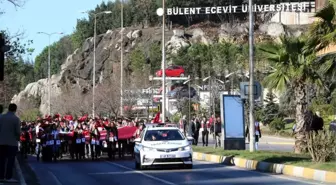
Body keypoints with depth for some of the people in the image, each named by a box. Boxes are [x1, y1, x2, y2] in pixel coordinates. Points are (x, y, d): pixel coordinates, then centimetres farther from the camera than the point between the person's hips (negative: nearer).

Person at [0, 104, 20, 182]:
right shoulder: (16, 119, -11)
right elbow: (18, 132, -13)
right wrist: (18, 138, 6)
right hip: (12, 142, -4)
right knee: (11, 160, 1)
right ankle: (8, 177, -3)